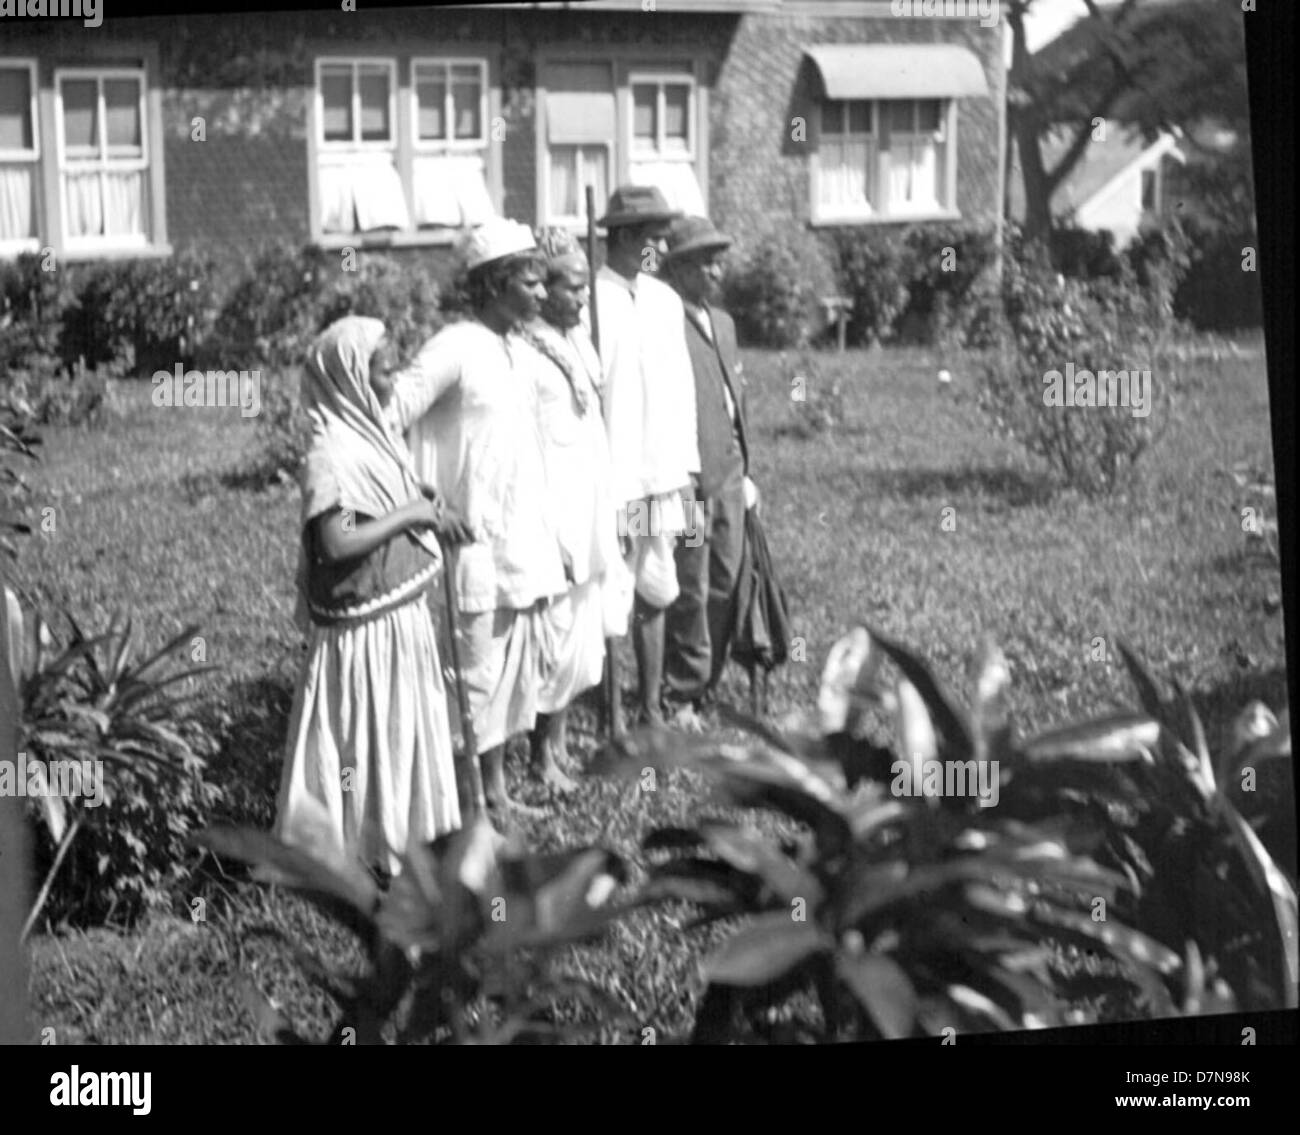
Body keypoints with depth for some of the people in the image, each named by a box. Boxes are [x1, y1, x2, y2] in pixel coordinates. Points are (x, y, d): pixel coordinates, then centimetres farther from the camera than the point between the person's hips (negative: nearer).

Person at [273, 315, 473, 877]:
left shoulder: (371, 436, 7)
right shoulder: (330, 455, -20)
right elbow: (337, 542, -29)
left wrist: (430, 509, 0)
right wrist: (410, 514, -21)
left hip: (403, 614, 9)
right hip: (366, 626, -9)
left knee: (404, 734, 18)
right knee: (365, 739, 2)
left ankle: (397, 837, 32)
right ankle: (356, 851, 14)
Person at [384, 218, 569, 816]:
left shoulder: (515, 350, 11)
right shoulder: (454, 348, -15)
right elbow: (386, 419, -19)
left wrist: (551, 539, 18)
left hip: (521, 544, 9)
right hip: (474, 543, -9)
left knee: (517, 666, 14)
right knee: (474, 675, -3)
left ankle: (496, 791, 26)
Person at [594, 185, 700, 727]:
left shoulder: (665, 300, 10)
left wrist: (684, 477, 12)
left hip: (660, 483, 6)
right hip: (610, 485, -6)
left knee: (654, 598, 11)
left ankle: (652, 710, 21)